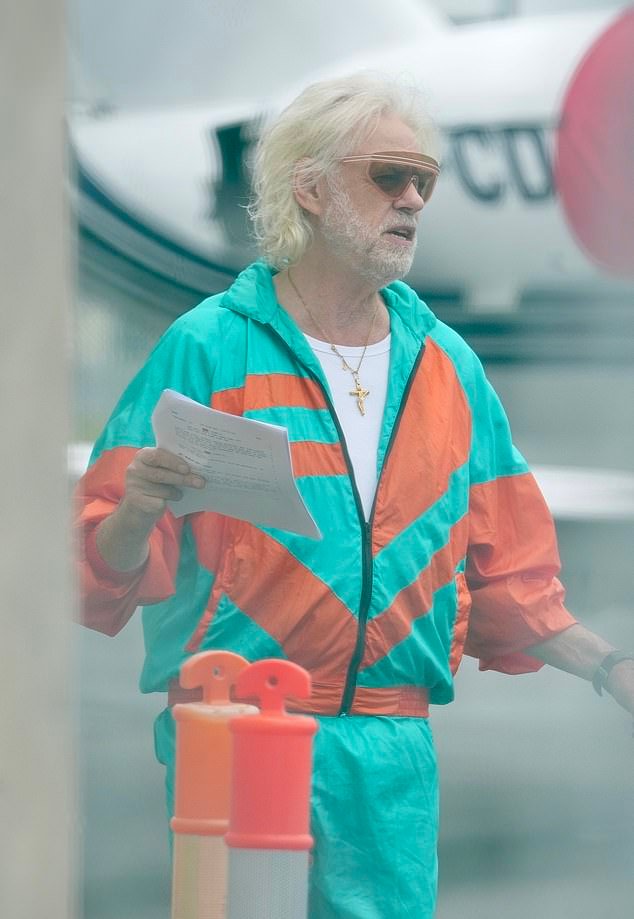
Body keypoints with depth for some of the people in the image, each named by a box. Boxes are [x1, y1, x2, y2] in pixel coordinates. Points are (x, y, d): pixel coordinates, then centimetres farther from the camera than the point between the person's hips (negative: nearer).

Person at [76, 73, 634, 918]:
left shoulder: (448, 366, 14)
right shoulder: (209, 347, -1)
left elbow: (504, 574, 18)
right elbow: (113, 563, -4)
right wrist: (139, 510, -25)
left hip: (392, 753, 4)